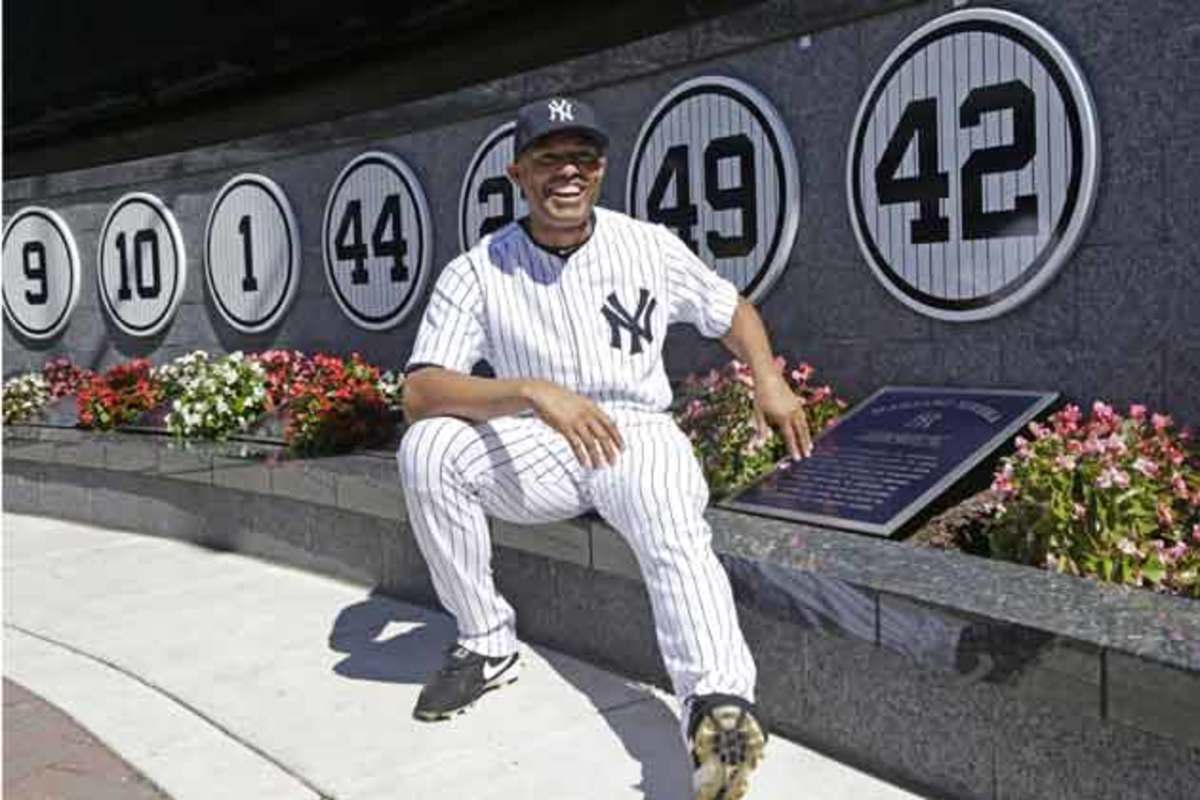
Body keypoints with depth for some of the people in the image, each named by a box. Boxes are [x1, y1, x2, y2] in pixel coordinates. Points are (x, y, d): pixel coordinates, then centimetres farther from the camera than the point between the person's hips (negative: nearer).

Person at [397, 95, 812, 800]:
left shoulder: (651, 246, 3)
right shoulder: (478, 271, -4)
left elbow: (732, 309, 18)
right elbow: (420, 392, -17)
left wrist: (768, 378, -3)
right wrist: (533, 391, -33)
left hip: (636, 433, 0)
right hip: (532, 450, 1)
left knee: (677, 537, -31)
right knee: (428, 448, -25)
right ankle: (487, 646, -11)